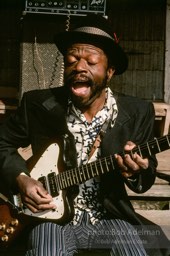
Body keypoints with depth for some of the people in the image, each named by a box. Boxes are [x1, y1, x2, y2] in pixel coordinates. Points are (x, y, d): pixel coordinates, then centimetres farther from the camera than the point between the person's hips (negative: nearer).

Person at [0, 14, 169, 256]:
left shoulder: (138, 113, -4)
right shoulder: (37, 104, -6)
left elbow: (147, 180, 4)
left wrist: (135, 172, -20)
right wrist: (21, 179, -7)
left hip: (110, 218, 2)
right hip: (53, 217, -1)